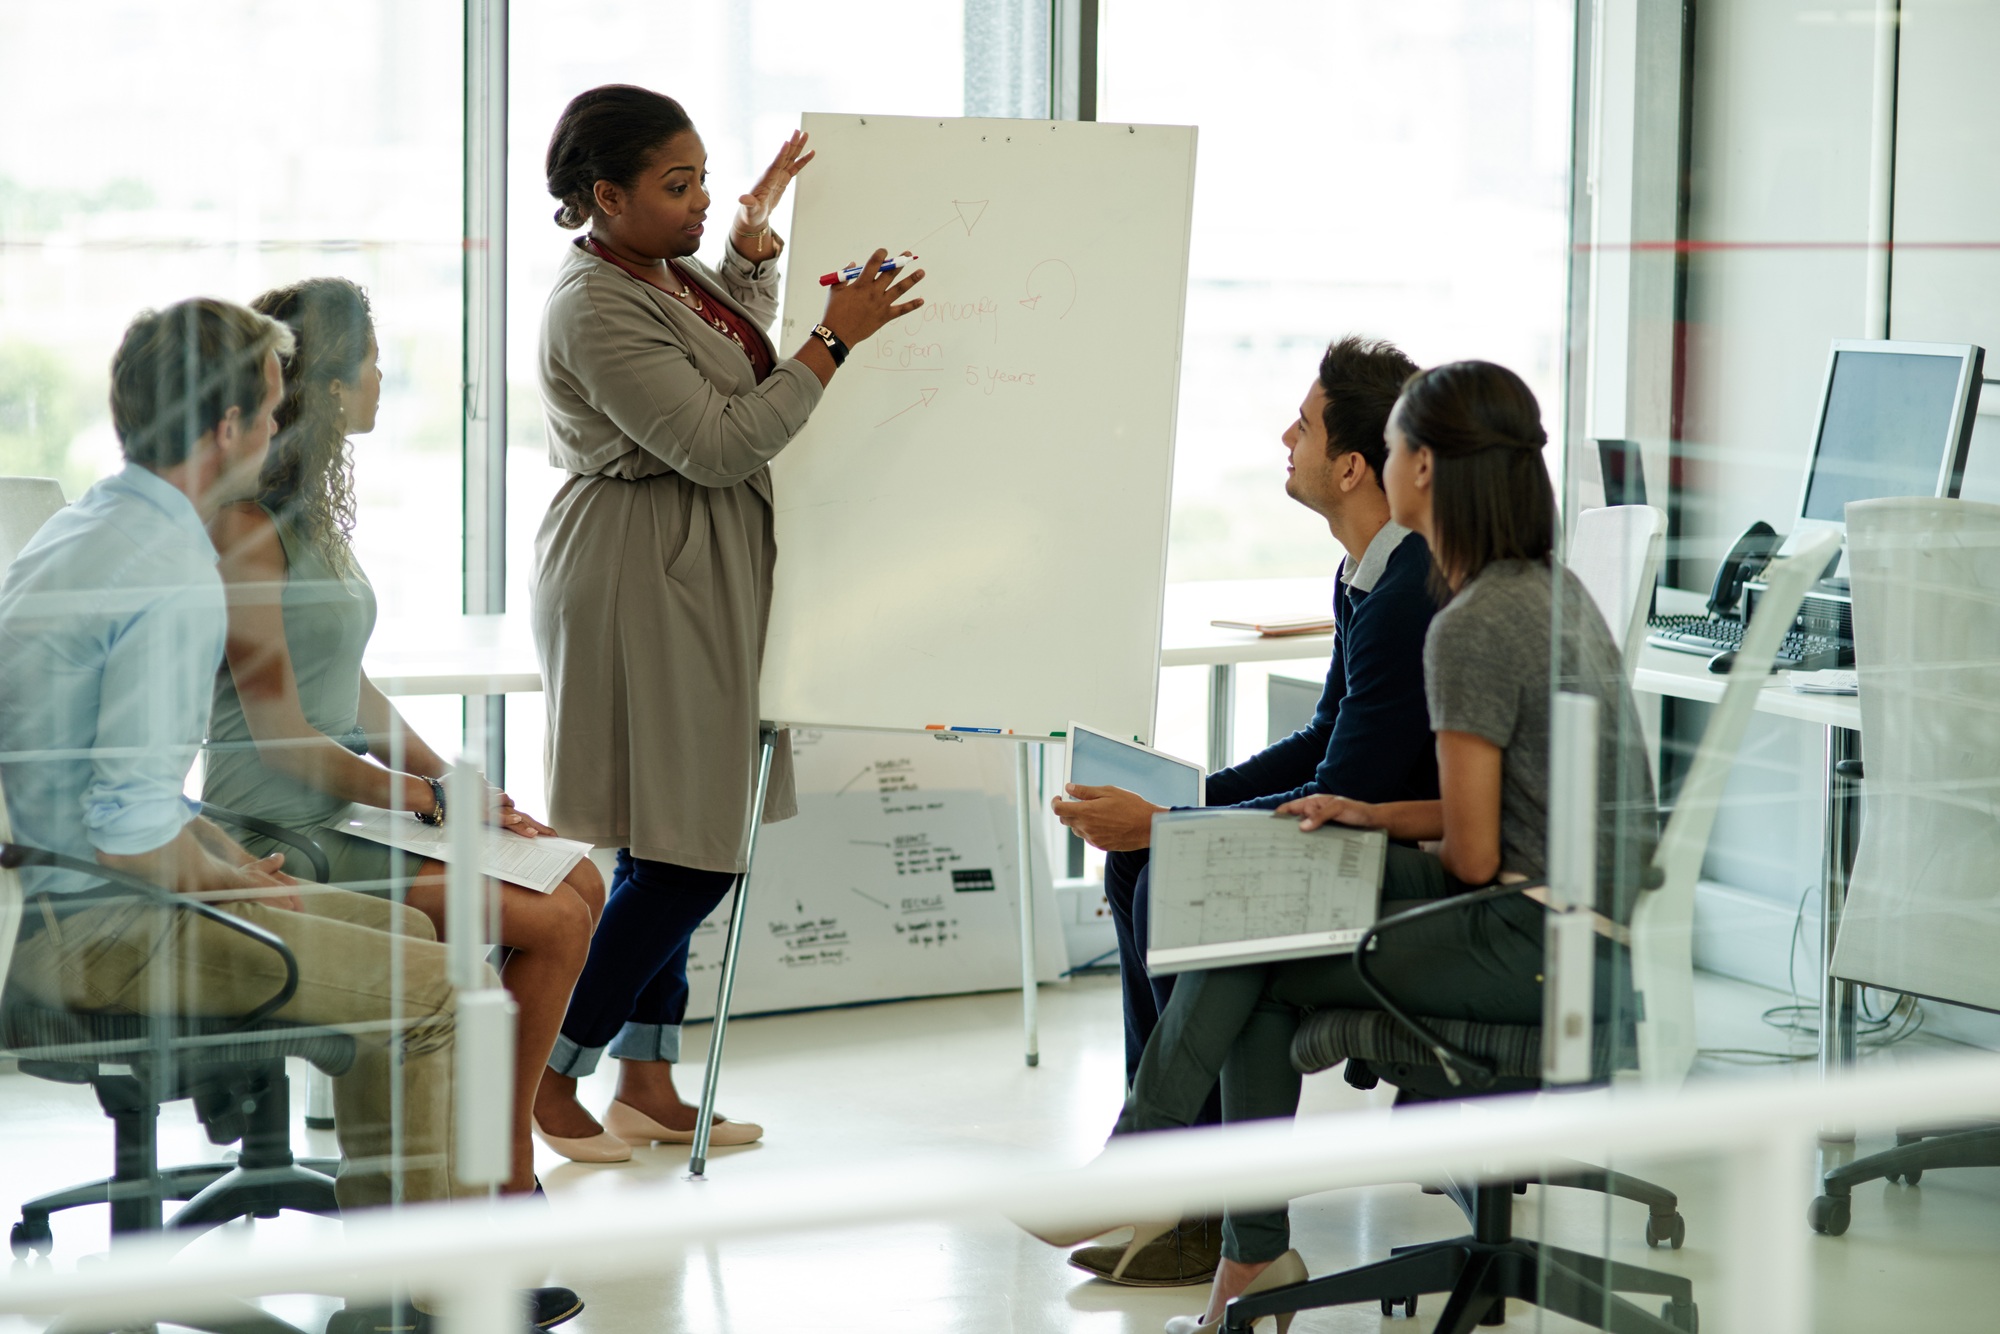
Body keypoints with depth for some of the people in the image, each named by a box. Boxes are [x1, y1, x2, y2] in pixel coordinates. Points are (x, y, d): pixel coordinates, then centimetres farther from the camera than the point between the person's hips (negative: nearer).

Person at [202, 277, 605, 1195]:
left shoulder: (312, 512, 13)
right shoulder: (245, 527, -16)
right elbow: (279, 730, -17)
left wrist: (451, 777, 5)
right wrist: (435, 798, -11)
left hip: (345, 808, 10)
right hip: (281, 836, -10)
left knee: (579, 882, 1)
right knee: (552, 922, -15)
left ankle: (503, 1146, 5)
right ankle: (505, 1175, -1)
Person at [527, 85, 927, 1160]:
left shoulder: (663, 268, 10)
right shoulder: (596, 309, -19)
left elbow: (739, 350, 31)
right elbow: (719, 444, -22)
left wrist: (757, 226, 17)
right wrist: (835, 340, -19)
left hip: (697, 581, 10)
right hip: (642, 584, -10)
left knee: (671, 849, 12)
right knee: (688, 855, -8)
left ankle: (646, 1087, 19)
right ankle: (549, 1082, 3)